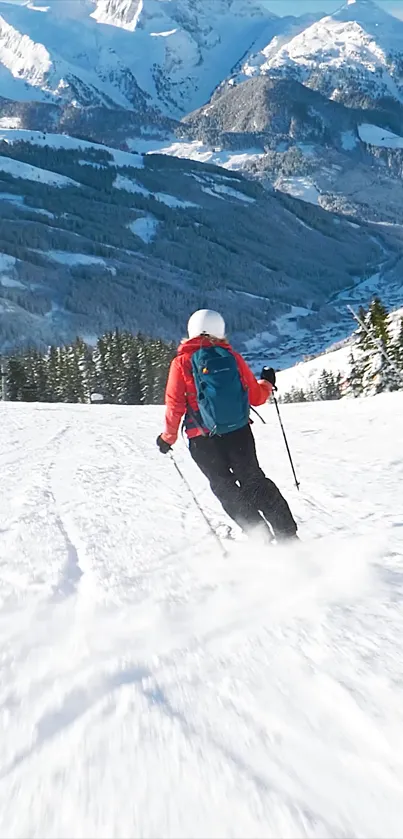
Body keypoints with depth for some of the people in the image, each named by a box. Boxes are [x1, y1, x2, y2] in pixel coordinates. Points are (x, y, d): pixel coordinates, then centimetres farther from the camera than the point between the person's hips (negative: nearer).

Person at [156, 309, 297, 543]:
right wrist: (267, 383, 28)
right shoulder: (232, 356, 4)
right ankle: (287, 535, 14)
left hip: (203, 439, -2)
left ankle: (260, 535, 5)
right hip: (239, 433, 2)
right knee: (254, 481, 17)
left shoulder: (182, 361, -1)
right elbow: (256, 397, 7)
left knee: (224, 487, 14)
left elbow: (175, 404, -7)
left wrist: (169, 436, 7)